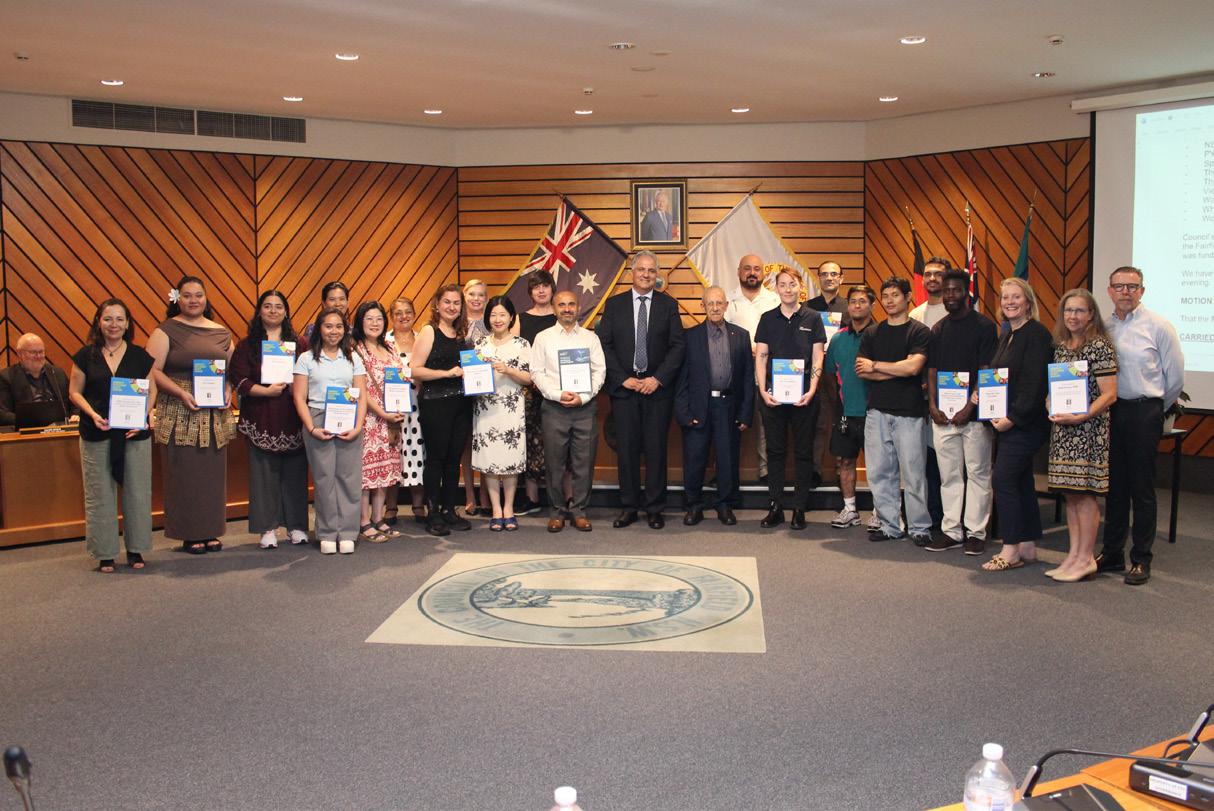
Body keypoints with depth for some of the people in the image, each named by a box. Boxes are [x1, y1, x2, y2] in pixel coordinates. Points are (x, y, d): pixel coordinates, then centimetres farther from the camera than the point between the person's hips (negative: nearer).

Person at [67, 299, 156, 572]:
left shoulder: (140, 356, 4)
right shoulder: (86, 355, 3)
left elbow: (151, 391, 8)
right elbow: (75, 392, 5)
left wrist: (143, 416, -9)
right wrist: (93, 414, -12)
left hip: (135, 433, 1)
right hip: (96, 434, 0)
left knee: (137, 492, 5)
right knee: (100, 494, 3)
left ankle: (135, 550, 18)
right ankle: (105, 554, 13)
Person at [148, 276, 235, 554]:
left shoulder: (221, 333, 12)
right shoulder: (166, 330, 0)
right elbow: (153, 371, -7)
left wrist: (228, 391, -3)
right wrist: (181, 393, -18)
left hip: (216, 414, 4)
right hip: (180, 414, -4)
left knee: (213, 472, 6)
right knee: (184, 473, -1)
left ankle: (211, 531, 16)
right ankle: (189, 534, 7)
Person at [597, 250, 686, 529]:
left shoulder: (668, 305, 5)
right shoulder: (614, 304, 7)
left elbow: (677, 346, 0)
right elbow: (604, 344, 2)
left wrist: (657, 379, -10)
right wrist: (622, 379, -7)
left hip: (658, 388, 0)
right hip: (623, 387, 1)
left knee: (656, 449, 2)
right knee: (626, 449, 3)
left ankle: (654, 508, 11)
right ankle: (629, 507, 12)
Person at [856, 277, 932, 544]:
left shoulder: (919, 332, 1)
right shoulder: (872, 334, 13)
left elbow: (913, 366, -13)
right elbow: (860, 370, 3)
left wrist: (876, 366, -3)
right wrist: (897, 371, -7)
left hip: (908, 412, -4)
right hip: (877, 411, 4)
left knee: (913, 473, -3)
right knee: (880, 472, 5)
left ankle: (920, 527, 7)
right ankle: (889, 525, 13)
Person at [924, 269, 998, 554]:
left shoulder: (983, 326, -2)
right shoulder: (938, 329, 14)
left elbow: (986, 370, -8)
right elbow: (932, 370, 13)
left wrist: (969, 407, -15)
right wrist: (933, 405, -1)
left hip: (973, 413, -5)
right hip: (942, 414, 5)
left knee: (978, 473, 2)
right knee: (949, 475, 8)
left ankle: (976, 532, 8)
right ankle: (951, 530, 14)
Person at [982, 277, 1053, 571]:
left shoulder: (1037, 334, -11)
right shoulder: (1006, 335, 16)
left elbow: (1035, 384, -18)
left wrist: (1013, 417, -19)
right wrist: (980, 393, 3)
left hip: (1025, 423, -9)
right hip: (1006, 422, 9)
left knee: (1003, 479, -11)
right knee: (1021, 482, 12)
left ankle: (1011, 550, -5)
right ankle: (1028, 547, 18)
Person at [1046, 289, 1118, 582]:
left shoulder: (1100, 346, -8)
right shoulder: (1060, 346, 12)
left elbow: (1109, 394, -12)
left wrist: (1080, 416, -21)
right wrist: (1052, 410, 0)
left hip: (1089, 428, -7)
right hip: (1062, 429, 7)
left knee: (1084, 492, -4)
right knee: (1070, 493, 9)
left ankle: (1086, 558, 4)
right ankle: (1074, 555, 16)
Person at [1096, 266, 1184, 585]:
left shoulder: (1157, 326, -5)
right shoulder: (1101, 327, 6)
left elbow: (1175, 377, 0)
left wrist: (1154, 411, 8)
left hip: (1144, 412, -4)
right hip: (1109, 412, 4)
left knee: (1141, 487, 1)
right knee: (1114, 485, 12)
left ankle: (1141, 559, 10)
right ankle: (1112, 553, 21)